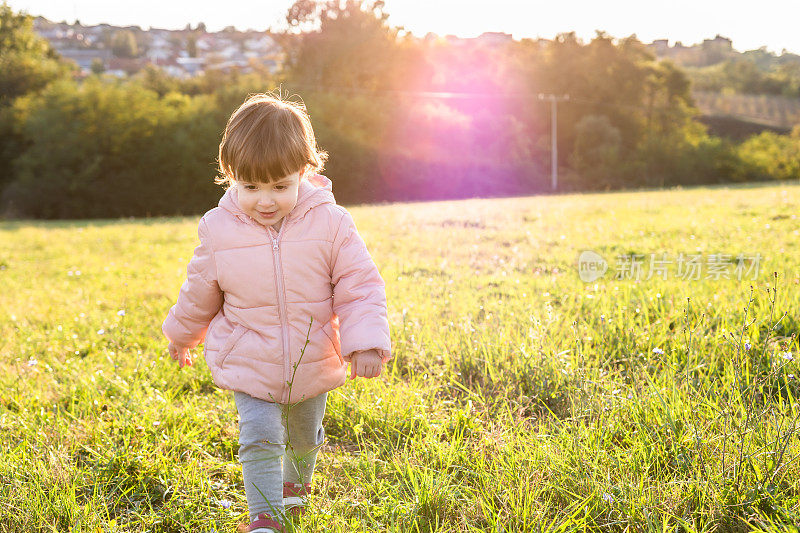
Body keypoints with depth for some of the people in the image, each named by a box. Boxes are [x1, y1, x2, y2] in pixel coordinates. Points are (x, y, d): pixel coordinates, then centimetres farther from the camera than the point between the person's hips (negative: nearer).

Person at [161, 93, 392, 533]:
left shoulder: (329, 223, -18)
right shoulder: (220, 230, -14)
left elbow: (360, 286, -12)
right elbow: (199, 293, 4)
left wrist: (366, 341, -23)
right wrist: (182, 336, 17)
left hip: (312, 362, 1)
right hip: (248, 364, -1)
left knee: (305, 438, 23)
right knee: (260, 439, -12)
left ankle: (296, 481, 54)